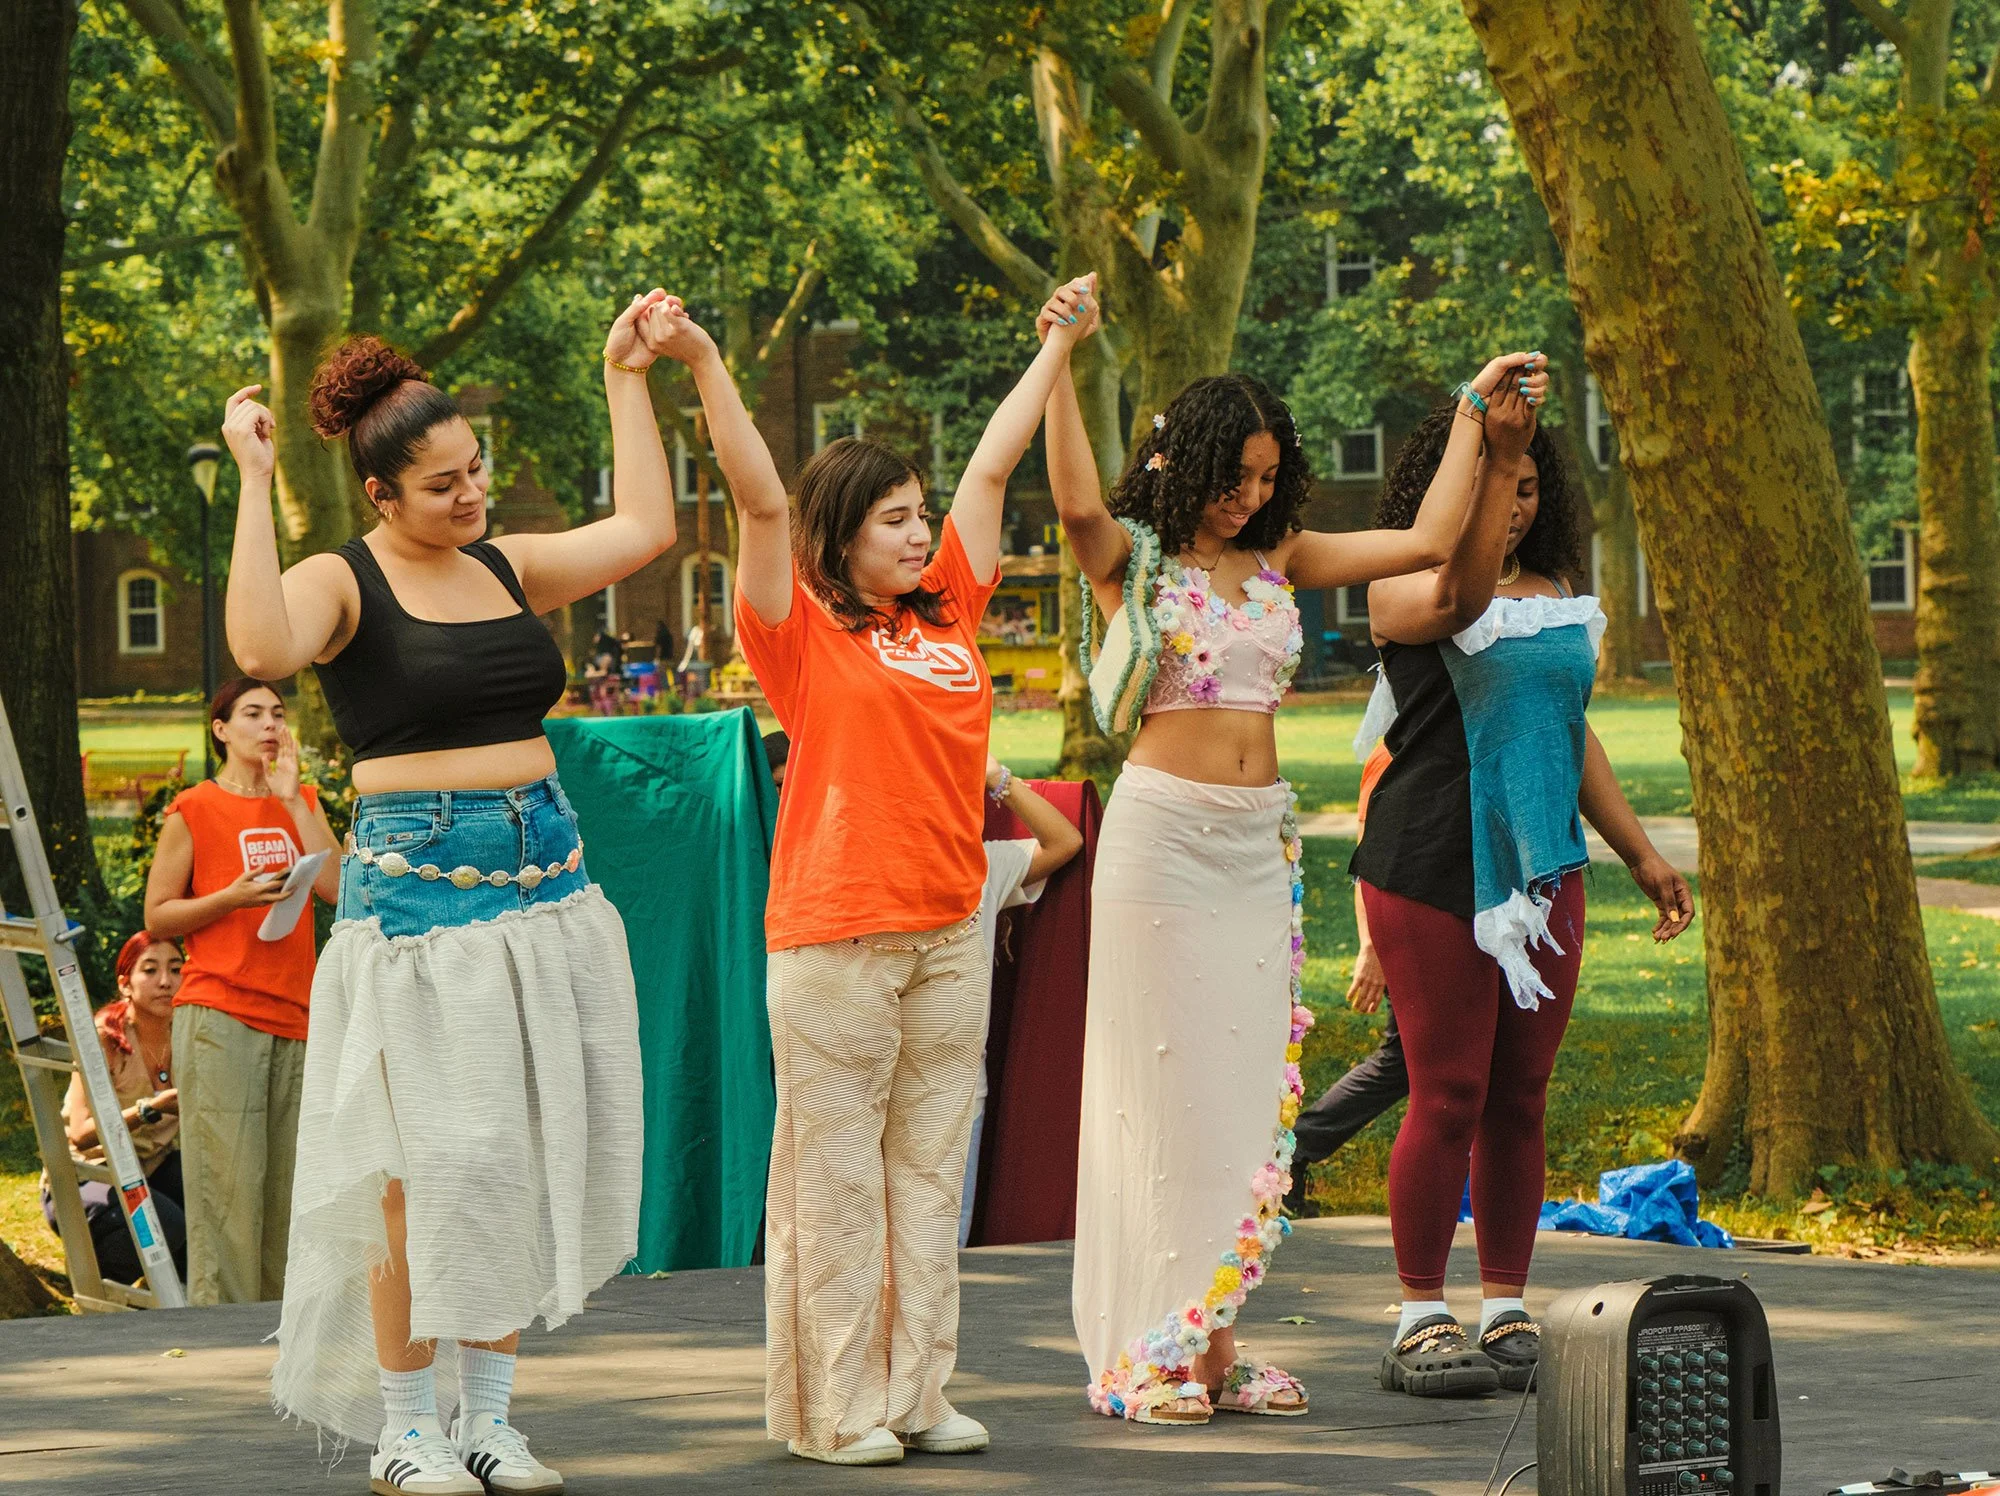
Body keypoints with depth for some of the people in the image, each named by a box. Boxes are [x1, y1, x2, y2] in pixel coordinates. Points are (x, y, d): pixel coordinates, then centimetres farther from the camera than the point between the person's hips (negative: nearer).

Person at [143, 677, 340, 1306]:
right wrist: (233, 898, -12)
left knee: (286, 1181, 3)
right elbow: (157, 917, 2)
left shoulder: (301, 802, 16)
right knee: (226, 1178, -10)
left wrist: (291, 798, -1)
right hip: (219, 1014, -5)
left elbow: (337, 887, 1)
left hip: (292, 1017, 5)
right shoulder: (192, 811, 2)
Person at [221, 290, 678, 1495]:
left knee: (527, 1156, 6)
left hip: (544, 880, 6)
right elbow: (263, 644, -27)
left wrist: (627, 379, 18)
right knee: (429, 1165, -6)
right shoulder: (342, 584, -6)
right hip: (419, 888, -6)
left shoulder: (507, 568, 12)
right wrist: (255, 484, -25)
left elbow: (646, 528, 17)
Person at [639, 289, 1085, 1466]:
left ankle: (917, 1392, 14)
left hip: (949, 935, 6)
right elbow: (761, 501, -14)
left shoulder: (948, 613, 12)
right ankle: (836, 1407, 2)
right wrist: (705, 369, -24)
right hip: (835, 938, -6)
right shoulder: (806, 632, -3)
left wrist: (1060, 345, 28)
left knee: (931, 1169, 9)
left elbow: (993, 466, 19)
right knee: (835, 1173, -1)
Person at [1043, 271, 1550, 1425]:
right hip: (1162, 827, -6)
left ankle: (1209, 1340, 10)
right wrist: (1059, 362, -35)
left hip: (1260, 840, 6)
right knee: (1164, 1078, -4)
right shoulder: (1133, 558, -5)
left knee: (1248, 1083, 5)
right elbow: (1078, 504, -26)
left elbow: (1428, 542, 10)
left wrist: (1481, 415, 9)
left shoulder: (1281, 562, 11)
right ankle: (1140, 1353, 1)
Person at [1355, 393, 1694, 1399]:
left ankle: (1506, 1314, 13)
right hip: (1433, 872, -6)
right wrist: (1485, 439, -35)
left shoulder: (1555, 597, 16)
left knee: (1521, 1098, 7)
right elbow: (1459, 593, -30)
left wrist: (1641, 855, 27)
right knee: (1449, 1097, -7)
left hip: (1542, 872, 6)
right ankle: (1420, 1323, 1)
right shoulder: (1401, 592, -5)